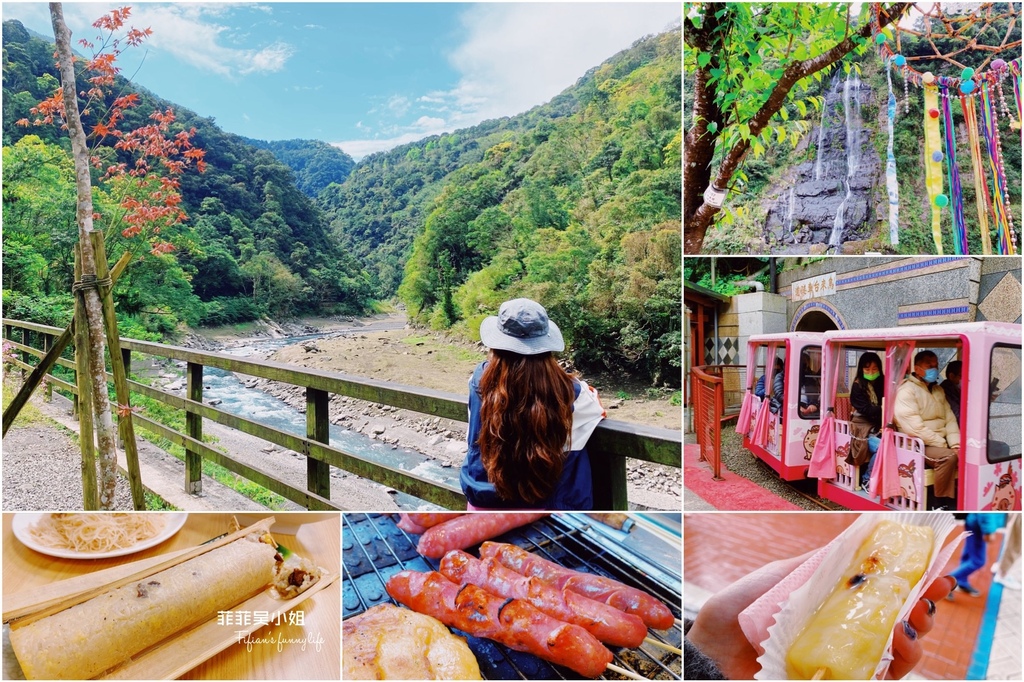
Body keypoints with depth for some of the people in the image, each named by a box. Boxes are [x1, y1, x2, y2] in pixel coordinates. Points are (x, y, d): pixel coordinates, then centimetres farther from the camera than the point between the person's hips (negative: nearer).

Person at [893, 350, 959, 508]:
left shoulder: (938, 390, 15)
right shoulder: (906, 391, -12)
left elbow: (950, 419, 9)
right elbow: (915, 428, -20)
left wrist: (955, 444, -7)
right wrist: (944, 445, -17)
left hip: (940, 442, 8)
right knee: (948, 457, -30)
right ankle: (940, 501, -15)